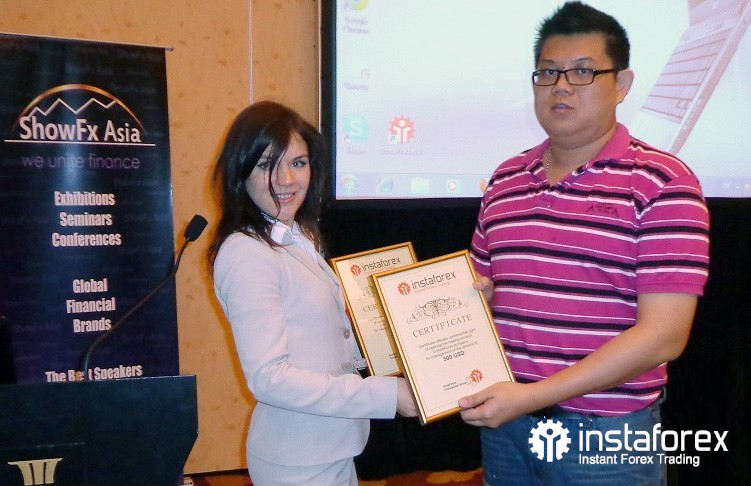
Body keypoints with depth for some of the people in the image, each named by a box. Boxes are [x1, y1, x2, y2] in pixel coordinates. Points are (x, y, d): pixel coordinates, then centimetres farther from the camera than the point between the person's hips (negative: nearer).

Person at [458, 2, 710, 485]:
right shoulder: (504, 180, 6)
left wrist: (531, 395, -21)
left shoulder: (662, 183, -11)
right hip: (505, 426, 5)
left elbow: (663, 335, -17)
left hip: (608, 435, -5)